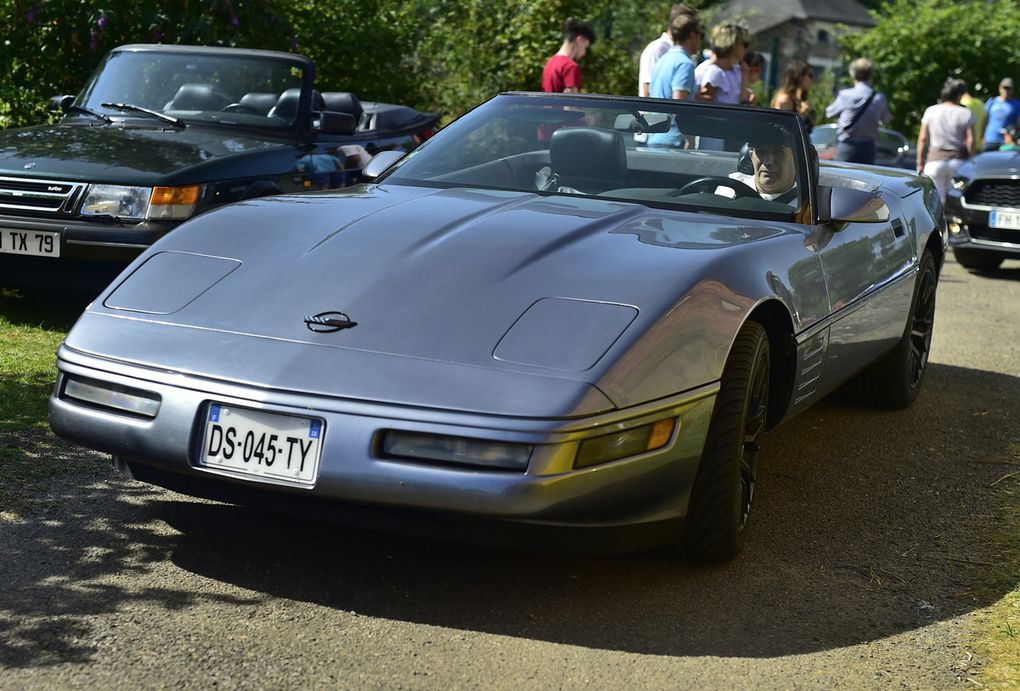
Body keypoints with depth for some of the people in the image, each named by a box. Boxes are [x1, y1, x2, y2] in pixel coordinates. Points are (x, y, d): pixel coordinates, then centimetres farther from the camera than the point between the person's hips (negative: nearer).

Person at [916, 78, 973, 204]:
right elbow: (970, 141, -5)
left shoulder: (931, 111, 2)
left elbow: (922, 138, 2)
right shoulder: (966, 114, -1)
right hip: (958, 161, 0)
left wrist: (920, 162, 7)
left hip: (935, 161, 0)